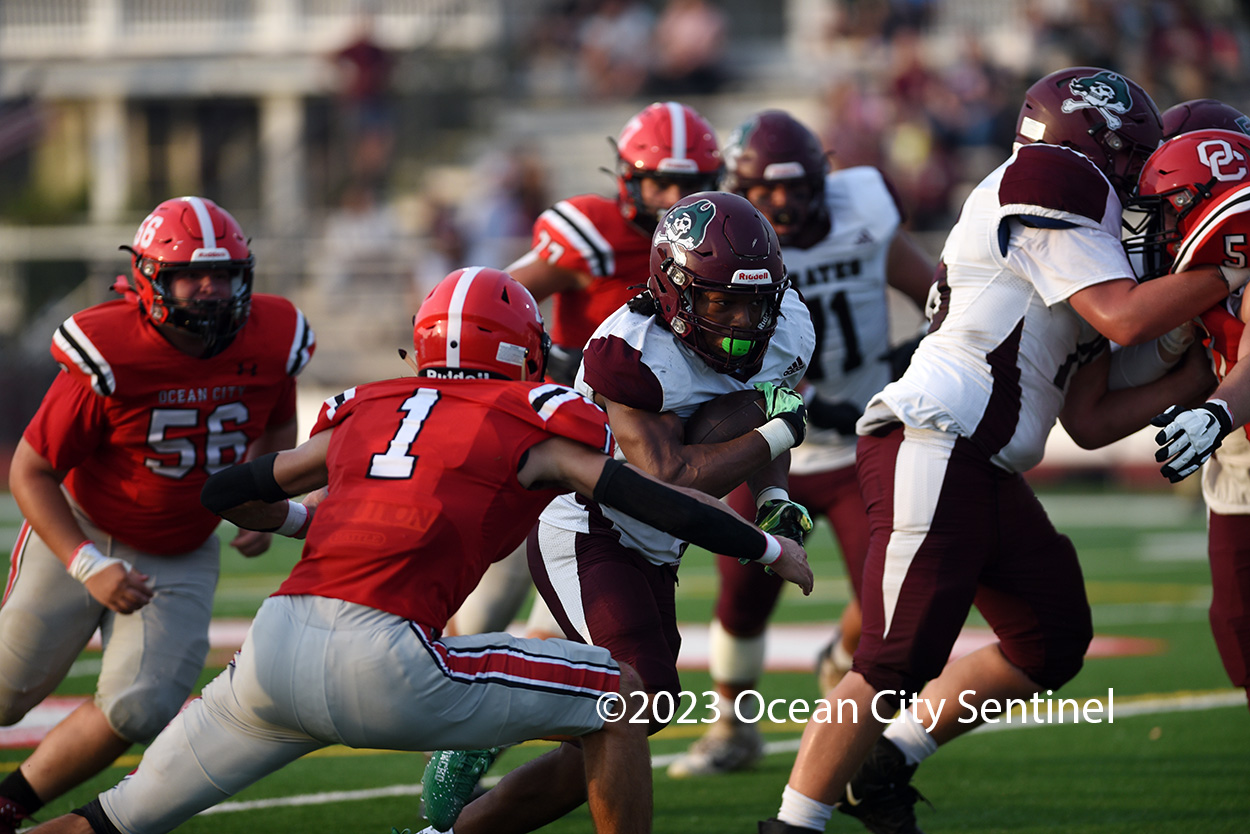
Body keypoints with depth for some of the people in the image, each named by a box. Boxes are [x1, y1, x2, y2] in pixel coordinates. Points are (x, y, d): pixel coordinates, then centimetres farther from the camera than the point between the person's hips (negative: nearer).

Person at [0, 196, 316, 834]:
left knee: (139, 710, -11)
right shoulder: (108, 356, -27)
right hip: (81, 535, -3)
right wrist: (89, 568, -27)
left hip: (180, 558, 3)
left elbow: (276, 428, 11)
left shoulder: (271, 342, -14)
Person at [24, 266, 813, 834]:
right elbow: (654, 500, 8)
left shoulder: (365, 411, 24)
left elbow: (225, 493, 31)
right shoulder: (535, 420, 10)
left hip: (276, 643, 5)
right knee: (618, 693, 12)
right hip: (380, 666, -5)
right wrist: (770, 547, 23)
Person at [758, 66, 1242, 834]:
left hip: (984, 473, 10)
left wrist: (1192, 379, 17)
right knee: (897, 662, -14)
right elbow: (1123, 318, -16)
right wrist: (1228, 276, -5)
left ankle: (886, 764, 21)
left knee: (1052, 639, 14)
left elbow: (1090, 421, 22)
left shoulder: (1091, 245, 23)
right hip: (931, 447, -10)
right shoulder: (1050, 185, -5)